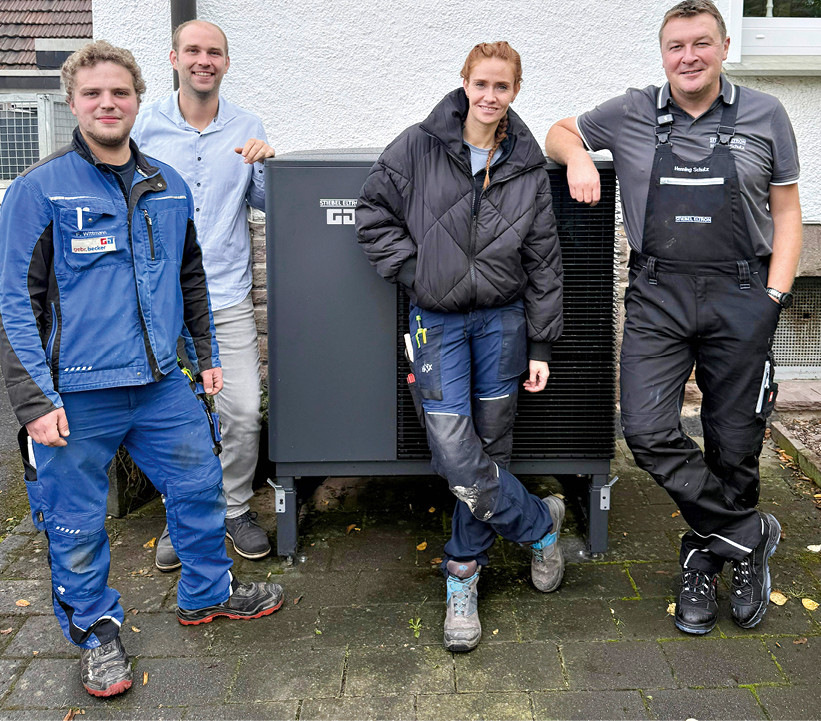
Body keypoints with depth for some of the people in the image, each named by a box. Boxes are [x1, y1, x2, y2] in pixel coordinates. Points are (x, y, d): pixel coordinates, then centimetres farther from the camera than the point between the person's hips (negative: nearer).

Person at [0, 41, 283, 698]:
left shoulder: (169, 187, 8)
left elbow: (190, 278, 20)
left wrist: (208, 354, 19)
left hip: (162, 383, 5)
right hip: (77, 394, -4)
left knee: (200, 487, 15)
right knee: (77, 523, 8)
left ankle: (209, 593, 39)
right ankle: (96, 632, 30)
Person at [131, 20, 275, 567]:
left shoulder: (247, 129, 7)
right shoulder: (146, 127, 4)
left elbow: (265, 204, 14)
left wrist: (265, 164, -6)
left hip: (229, 300, 1)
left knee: (243, 411, -3)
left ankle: (236, 508, 20)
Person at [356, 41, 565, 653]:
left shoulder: (528, 166, 3)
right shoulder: (420, 146, -2)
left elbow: (544, 262, 5)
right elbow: (374, 211, 4)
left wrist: (541, 346, 4)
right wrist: (414, 272, -5)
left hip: (502, 318, 2)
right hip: (438, 320, -1)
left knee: (490, 450, 6)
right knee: (457, 458, -10)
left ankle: (463, 575, 22)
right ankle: (539, 521, 16)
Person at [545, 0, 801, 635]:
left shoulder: (765, 116, 6)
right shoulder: (633, 115, 6)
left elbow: (786, 212, 9)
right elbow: (560, 133, 19)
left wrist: (775, 295, -2)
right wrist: (579, 157, -5)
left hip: (740, 296, 0)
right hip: (658, 296, 0)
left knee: (735, 444, 6)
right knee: (648, 430, -13)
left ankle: (705, 558, 30)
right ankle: (748, 535, 7)